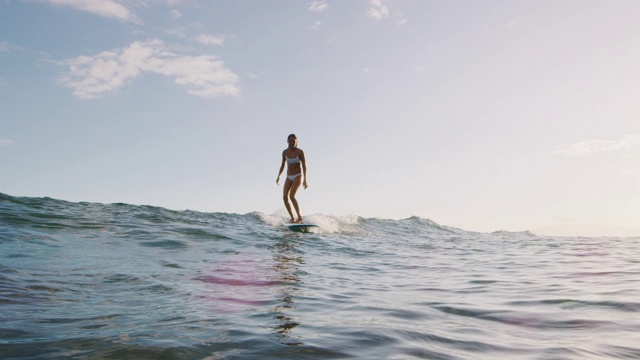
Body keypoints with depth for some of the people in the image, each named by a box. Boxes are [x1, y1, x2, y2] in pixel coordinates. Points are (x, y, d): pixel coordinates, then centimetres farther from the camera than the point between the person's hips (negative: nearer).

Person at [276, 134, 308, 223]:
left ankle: (300, 218, -14)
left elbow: (304, 166, -10)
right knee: (285, 197, -8)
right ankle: (292, 218, 2)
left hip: (298, 176, -5)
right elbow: (283, 165, 16)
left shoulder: (300, 152, -8)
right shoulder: (285, 152, 4)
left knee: (291, 196, -22)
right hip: (289, 177, 5)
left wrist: (305, 180, -17)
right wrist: (278, 176, 8)